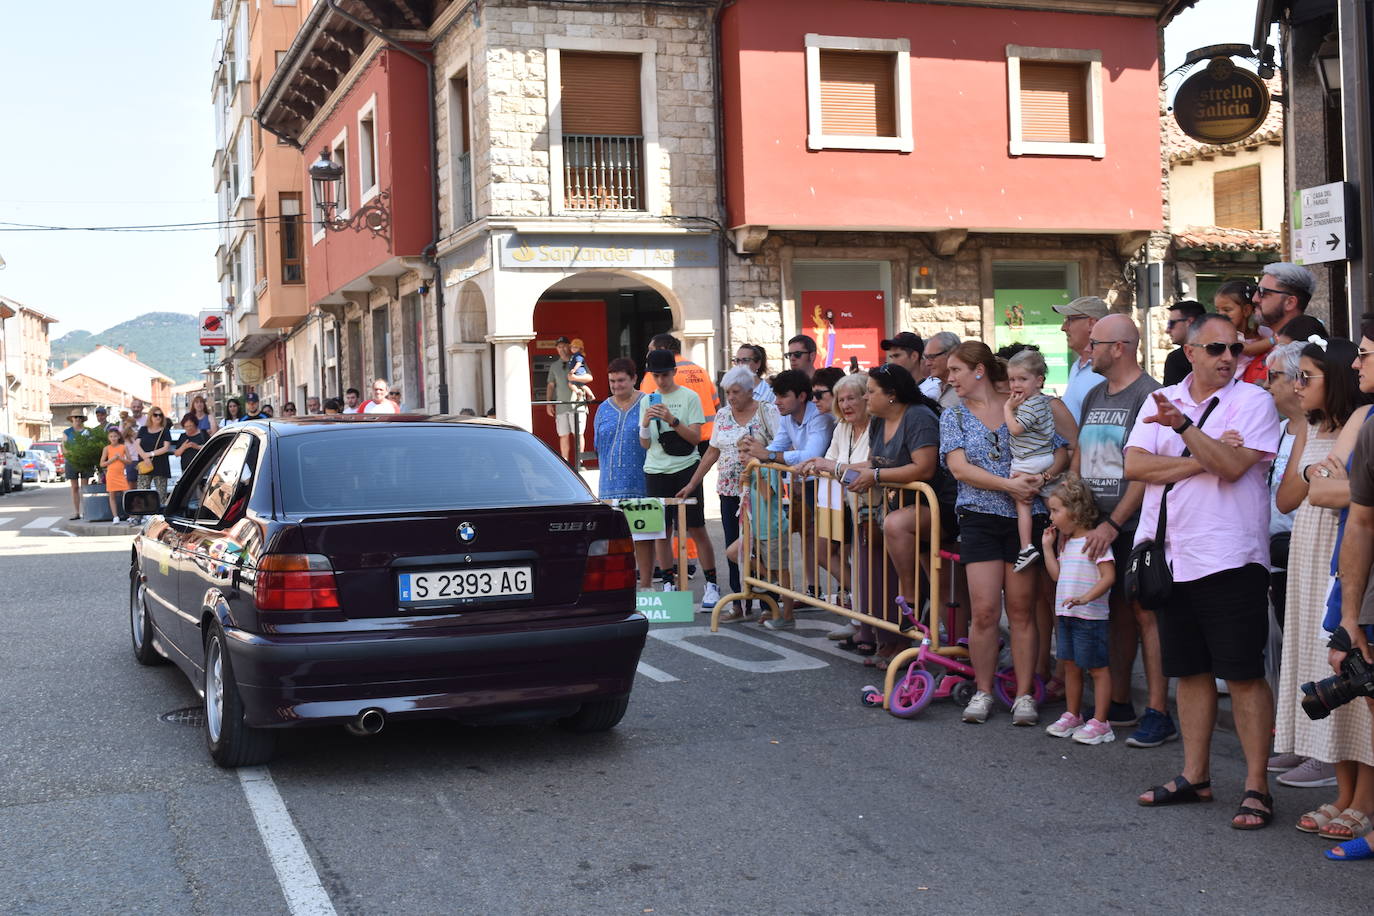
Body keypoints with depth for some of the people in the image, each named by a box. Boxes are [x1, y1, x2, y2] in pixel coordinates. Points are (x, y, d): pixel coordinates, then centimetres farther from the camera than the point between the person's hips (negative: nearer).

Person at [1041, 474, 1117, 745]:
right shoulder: (1065, 542, 15)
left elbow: (1109, 576, -19)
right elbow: (1057, 575, 16)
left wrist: (1086, 597, -29)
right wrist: (1047, 547, 11)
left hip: (1091, 617, -9)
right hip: (1066, 615, 9)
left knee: (1097, 668, -2)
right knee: (1070, 665, 15)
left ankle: (1100, 723, 1)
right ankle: (1072, 716, 26)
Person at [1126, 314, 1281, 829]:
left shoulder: (1252, 402, -1)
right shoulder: (1161, 402, 12)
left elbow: (1233, 466, -16)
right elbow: (1134, 465, -2)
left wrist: (1184, 426, -24)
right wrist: (1202, 460, -11)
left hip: (1230, 557, -5)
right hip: (1173, 556, 5)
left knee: (1243, 674, -4)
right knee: (1191, 670, 13)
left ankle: (1256, 786, 3)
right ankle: (1195, 776, 23)